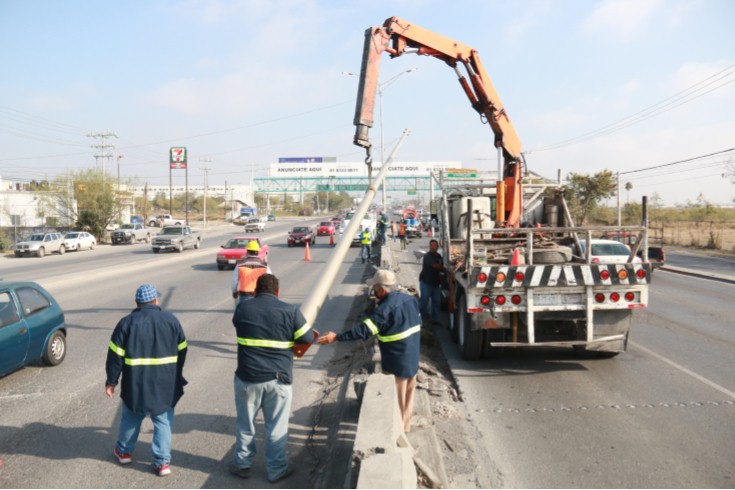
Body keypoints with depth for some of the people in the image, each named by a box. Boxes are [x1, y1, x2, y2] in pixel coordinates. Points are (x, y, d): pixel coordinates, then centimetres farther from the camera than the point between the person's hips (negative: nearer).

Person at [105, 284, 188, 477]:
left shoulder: (127, 323, -6)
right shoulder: (171, 320, -1)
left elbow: (115, 356, -5)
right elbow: (182, 351, 6)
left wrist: (111, 381, 5)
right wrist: (176, 376, 20)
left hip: (136, 385, 0)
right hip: (166, 386, 0)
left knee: (131, 419, 21)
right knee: (163, 421, 9)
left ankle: (124, 452, 38)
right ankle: (162, 462, 9)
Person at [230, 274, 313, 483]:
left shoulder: (242, 308, -2)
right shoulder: (290, 311, -10)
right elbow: (307, 338, -4)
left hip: (248, 377, 2)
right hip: (278, 379, -2)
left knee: (245, 424, 19)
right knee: (276, 427, 12)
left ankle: (242, 464, 32)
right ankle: (276, 469, 23)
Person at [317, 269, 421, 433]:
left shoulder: (385, 308, -24)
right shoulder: (410, 298, 2)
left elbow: (365, 330, -31)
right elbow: (417, 321, 14)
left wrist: (337, 337, -31)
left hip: (397, 359, -8)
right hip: (413, 355, 9)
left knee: (396, 397, 9)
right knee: (409, 389, 22)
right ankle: (406, 424, 37)